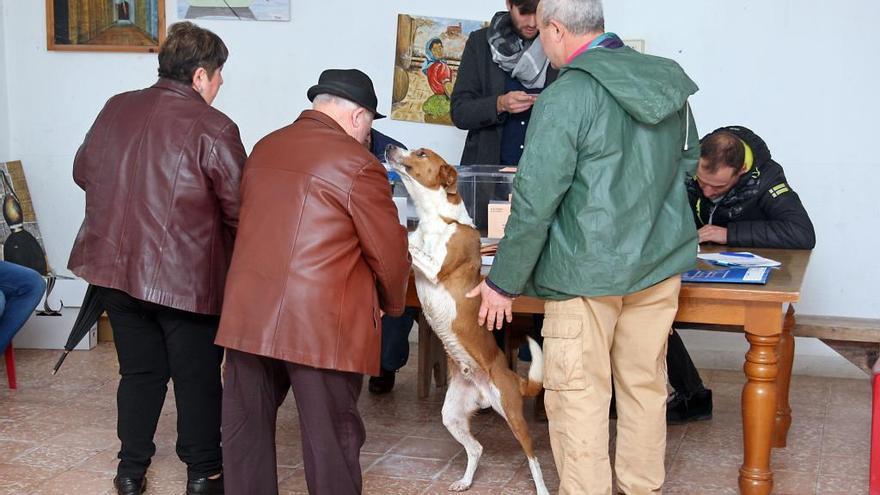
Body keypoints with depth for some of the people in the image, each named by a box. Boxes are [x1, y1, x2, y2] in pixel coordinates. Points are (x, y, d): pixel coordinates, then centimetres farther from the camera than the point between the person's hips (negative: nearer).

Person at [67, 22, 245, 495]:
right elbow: (240, 209, -14)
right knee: (197, 377, 11)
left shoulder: (116, 109, 3)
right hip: (186, 275, -5)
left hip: (114, 267, 5)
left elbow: (82, 171, 15)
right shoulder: (213, 128, -15)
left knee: (139, 371, 18)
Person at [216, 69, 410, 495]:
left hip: (249, 314, 6)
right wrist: (392, 304, 13)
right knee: (331, 440, 4)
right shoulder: (357, 163, -9)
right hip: (321, 323, -6)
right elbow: (389, 253, -5)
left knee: (246, 428, 16)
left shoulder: (264, 148, 13)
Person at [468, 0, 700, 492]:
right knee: (646, 386, 16)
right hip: (662, 265, 7)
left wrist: (503, 282, -6)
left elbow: (535, 202, -16)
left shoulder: (566, 96, -16)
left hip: (589, 271, -7)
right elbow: (688, 160, 19)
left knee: (578, 396, 3)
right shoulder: (668, 82, 4)